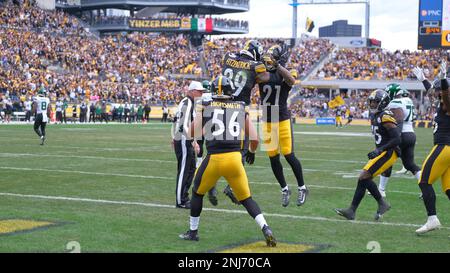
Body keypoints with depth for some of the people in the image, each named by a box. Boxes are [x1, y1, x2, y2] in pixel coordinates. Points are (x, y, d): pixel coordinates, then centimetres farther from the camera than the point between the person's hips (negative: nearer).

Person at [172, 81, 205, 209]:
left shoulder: (190, 103, 14)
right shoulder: (187, 104, -17)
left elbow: (177, 121, 22)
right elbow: (183, 126, -25)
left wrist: (175, 137, 27)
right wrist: (193, 141, -27)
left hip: (186, 141, 10)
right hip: (183, 141, -10)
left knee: (191, 168, 16)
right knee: (183, 170, -5)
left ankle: (184, 197, 24)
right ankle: (181, 201, 1)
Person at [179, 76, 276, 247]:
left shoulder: (205, 107, 1)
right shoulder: (241, 108, 8)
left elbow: (192, 133, 1)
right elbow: (254, 138, 8)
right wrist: (251, 152, 28)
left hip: (214, 159, -1)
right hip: (235, 158, 2)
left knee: (197, 193, 23)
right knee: (246, 198, 13)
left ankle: (193, 232, 31)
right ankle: (266, 229, -5)